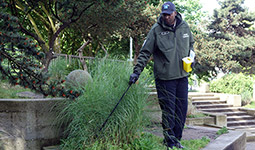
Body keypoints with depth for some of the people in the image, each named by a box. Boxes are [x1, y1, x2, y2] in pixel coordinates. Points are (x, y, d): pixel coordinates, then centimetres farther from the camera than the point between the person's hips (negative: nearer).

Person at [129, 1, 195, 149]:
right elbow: (145, 52, -6)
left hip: (182, 76, 5)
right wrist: (137, 71, -13)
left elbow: (191, 43, 24)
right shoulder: (156, 30, -7)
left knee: (182, 109, 10)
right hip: (165, 77, -4)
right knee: (168, 111, -2)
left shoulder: (185, 27, 6)